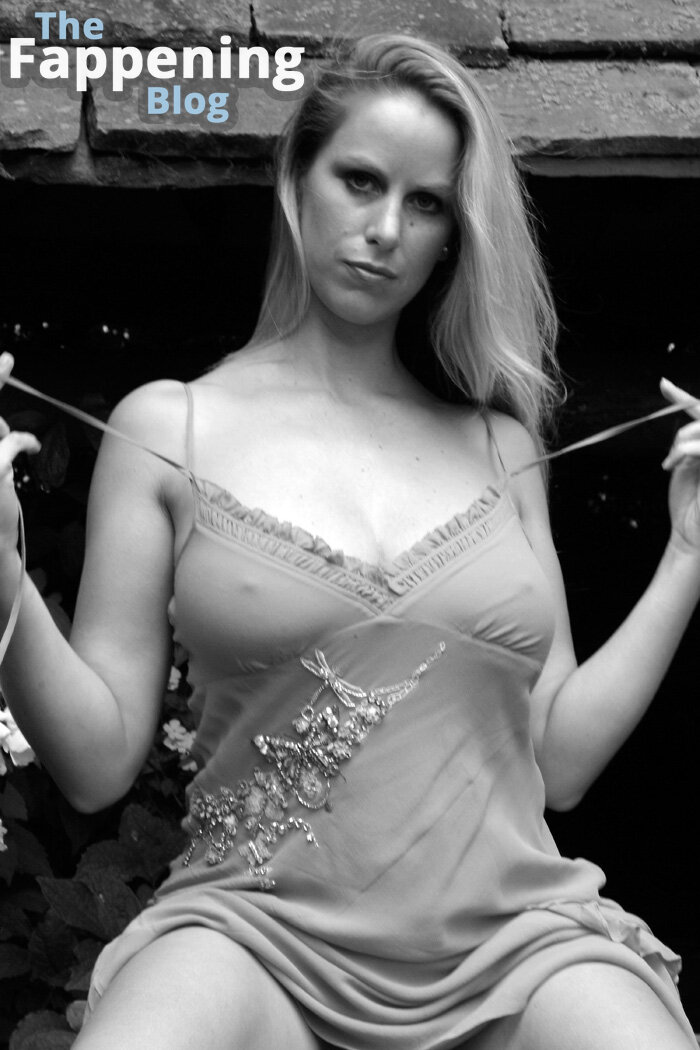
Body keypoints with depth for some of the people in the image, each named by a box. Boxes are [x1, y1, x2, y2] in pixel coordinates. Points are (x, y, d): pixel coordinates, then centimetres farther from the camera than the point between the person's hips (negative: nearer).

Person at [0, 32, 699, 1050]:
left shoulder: (500, 444, 10)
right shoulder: (167, 427, 3)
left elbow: (558, 760, 9)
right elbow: (98, 762, 0)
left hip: (518, 935, 2)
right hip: (257, 927, -2)